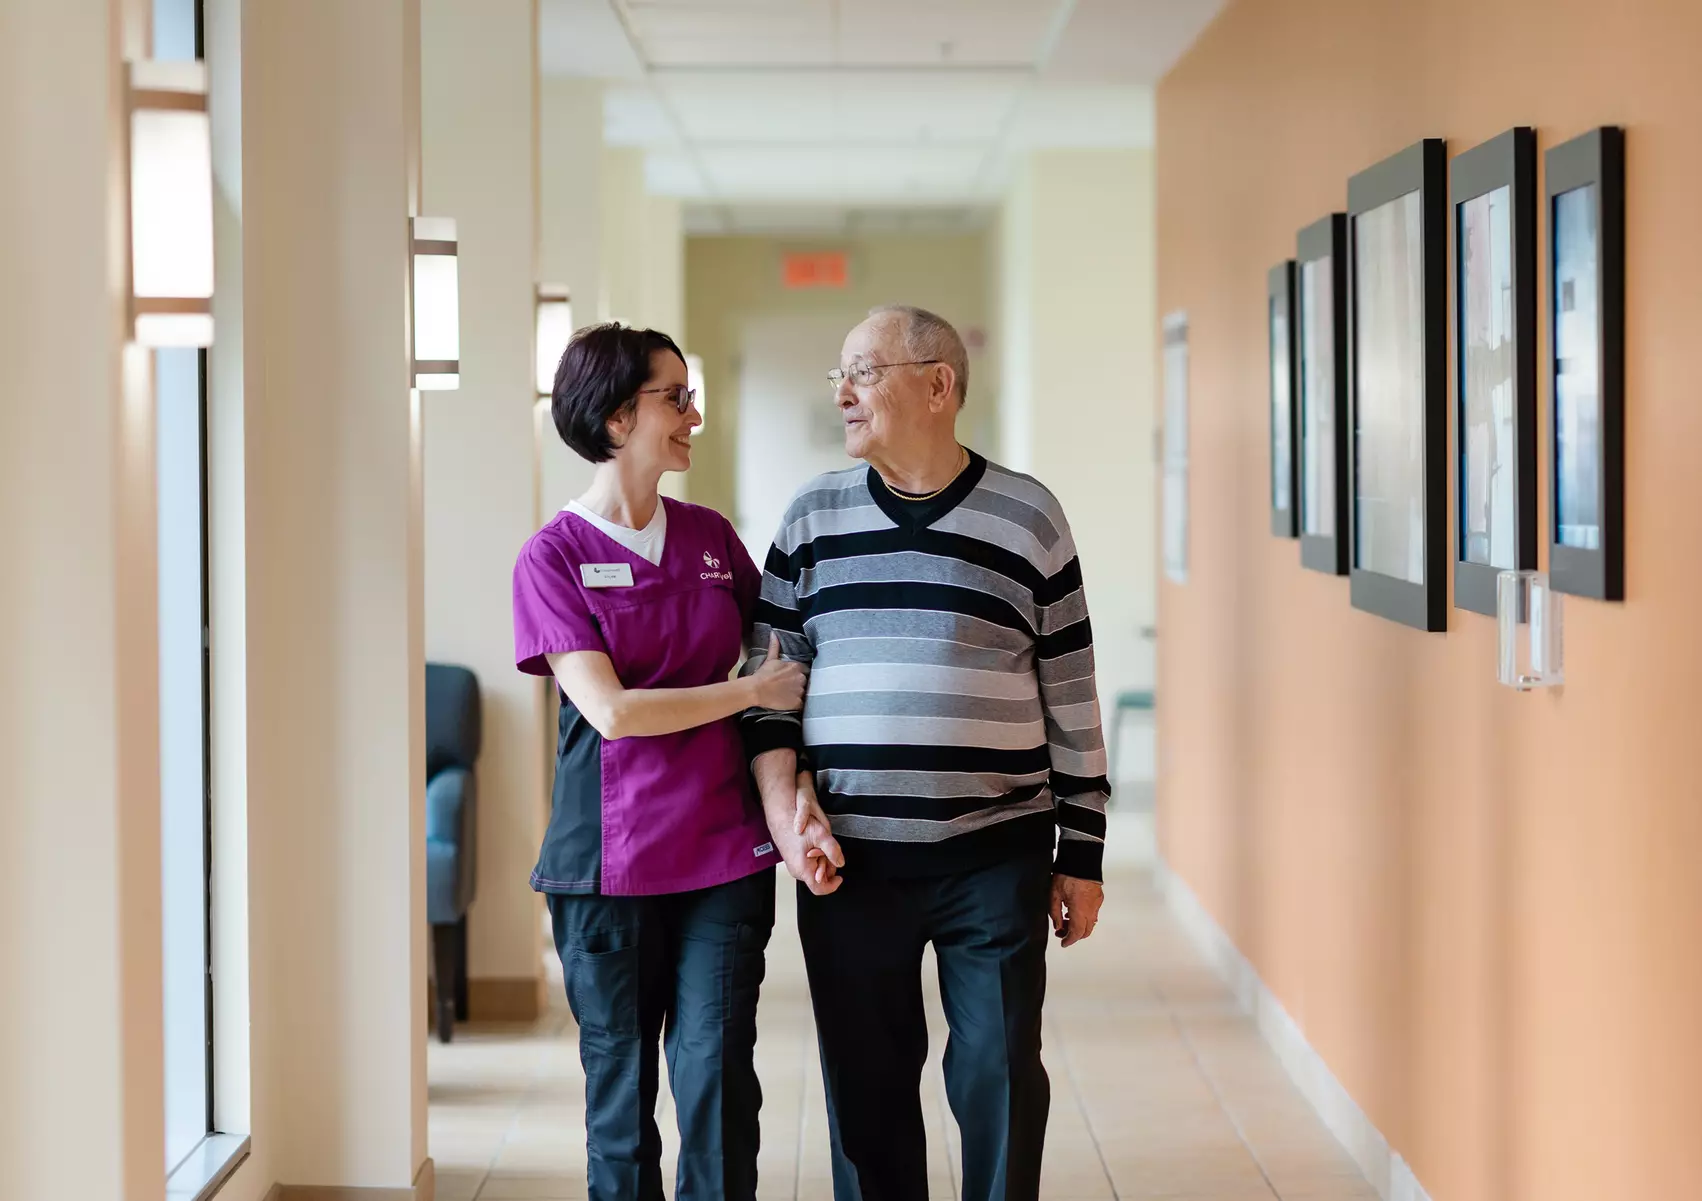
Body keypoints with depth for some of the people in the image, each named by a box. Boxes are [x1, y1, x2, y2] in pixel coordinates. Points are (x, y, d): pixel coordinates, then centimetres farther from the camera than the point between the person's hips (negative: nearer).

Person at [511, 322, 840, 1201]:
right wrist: (752, 690, -8)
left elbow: (776, 668, 17)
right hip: (610, 865, -3)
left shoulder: (711, 537, 9)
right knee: (620, 1091, 6)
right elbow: (611, 710, -13)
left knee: (717, 1083, -4)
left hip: (726, 857, 3)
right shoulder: (554, 557, -4)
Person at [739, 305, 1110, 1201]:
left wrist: (1081, 857, 3)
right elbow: (767, 675, 8)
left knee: (1000, 1078, 2)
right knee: (865, 1088, 7)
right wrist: (786, 807, -6)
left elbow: (1072, 698, 4)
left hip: (997, 858, -2)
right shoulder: (813, 516, 7)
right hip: (850, 861, 2)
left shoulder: (1027, 516, 1)